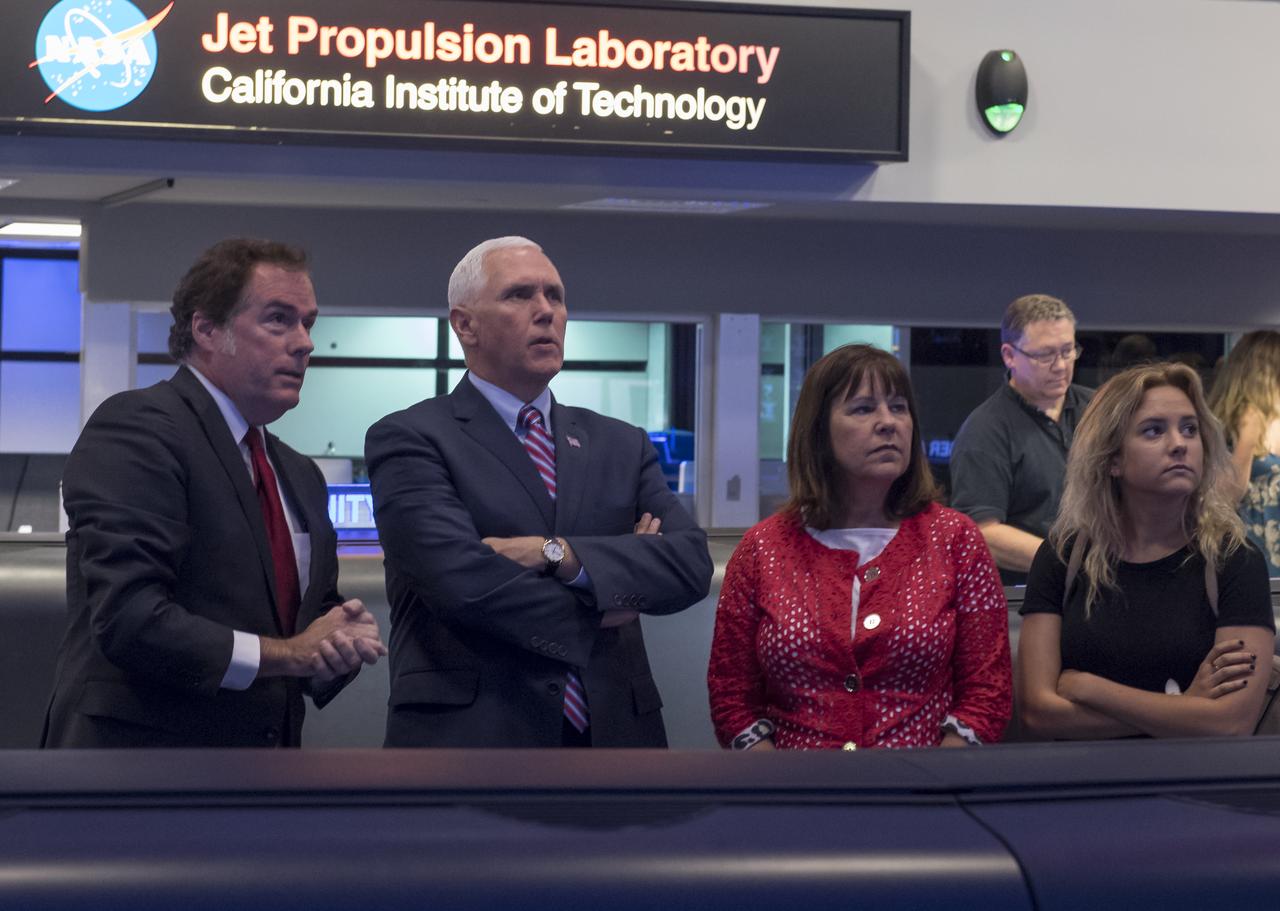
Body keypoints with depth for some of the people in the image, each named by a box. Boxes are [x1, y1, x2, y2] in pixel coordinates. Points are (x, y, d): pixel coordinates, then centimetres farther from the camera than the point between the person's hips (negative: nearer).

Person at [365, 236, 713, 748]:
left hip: (615, 729, 4)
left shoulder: (621, 446, 10)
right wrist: (598, 612, -7)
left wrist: (559, 554, -17)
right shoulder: (411, 440, -4)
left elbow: (691, 563, -4)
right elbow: (463, 581, -18)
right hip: (470, 734, -4)